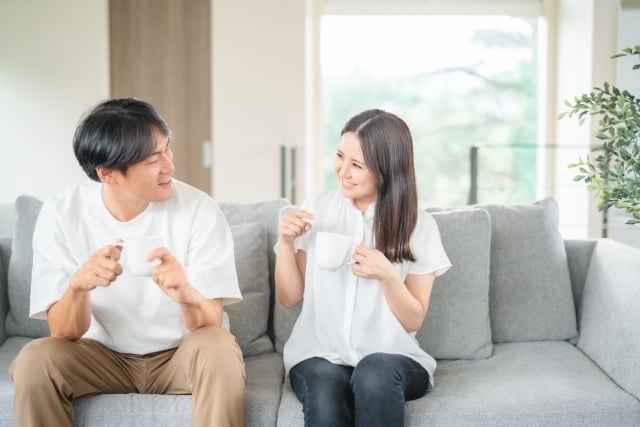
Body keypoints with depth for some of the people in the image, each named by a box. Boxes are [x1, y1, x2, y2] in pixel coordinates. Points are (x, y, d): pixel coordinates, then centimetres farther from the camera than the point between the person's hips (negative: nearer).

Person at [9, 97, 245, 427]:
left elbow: (210, 324, -19)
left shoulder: (198, 210, -17)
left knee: (219, 348, -32)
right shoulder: (61, 214, -13)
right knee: (33, 361, -26)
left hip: (182, 355, -1)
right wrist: (78, 286, -35)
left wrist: (186, 295, -42)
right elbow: (63, 334, -14)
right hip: (105, 356, 2)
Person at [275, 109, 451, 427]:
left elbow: (413, 321, -2)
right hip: (320, 355, 1)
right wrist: (285, 242, -10)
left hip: (391, 358, 0)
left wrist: (387, 276, -20)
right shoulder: (316, 209, 2)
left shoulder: (419, 226, -2)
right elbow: (289, 298, 6)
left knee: (374, 372, -34)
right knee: (326, 391, -33)